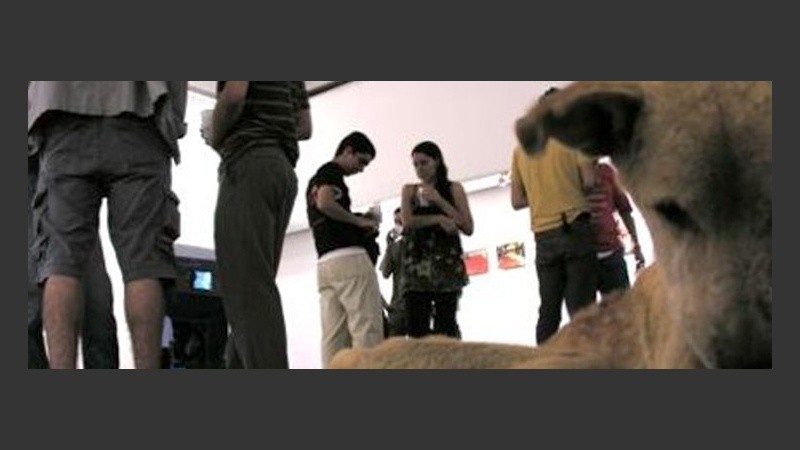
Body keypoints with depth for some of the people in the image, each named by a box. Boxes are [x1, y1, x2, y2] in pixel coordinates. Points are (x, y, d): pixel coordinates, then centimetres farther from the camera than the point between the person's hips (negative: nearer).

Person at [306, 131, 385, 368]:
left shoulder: (315, 179, 27)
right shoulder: (331, 171, -1)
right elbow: (325, 204, -20)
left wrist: (359, 224, 19)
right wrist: (359, 220, -9)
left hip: (324, 263, 9)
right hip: (348, 257, -9)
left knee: (334, 335, 1)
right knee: (368, 329, -13)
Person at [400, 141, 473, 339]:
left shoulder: (453, 189, 11)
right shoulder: (409, 191, 16)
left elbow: (468, 228, 1)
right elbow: (408, 221, -1)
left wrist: (439, 201, -4)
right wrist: (439, 219, -10)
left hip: (447, 263, -1)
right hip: (417, 264, 2)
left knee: (445, 325, -9)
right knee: (416, 326, -9)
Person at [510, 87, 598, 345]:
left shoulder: (521, 149, 14)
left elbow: (517, 201, 12)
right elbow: (589, 181, -8)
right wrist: (571, 188, 12)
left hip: (544, 236, 4)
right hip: (575, 229, -4)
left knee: (548, 310, 5)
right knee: (581, 308, -7)